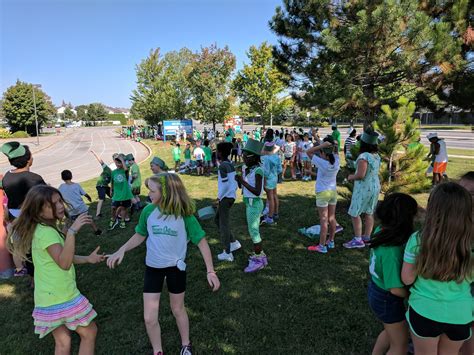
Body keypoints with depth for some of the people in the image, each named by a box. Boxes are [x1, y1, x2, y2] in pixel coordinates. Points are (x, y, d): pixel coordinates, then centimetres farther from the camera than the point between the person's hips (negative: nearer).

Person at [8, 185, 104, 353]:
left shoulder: (46, 229, 9)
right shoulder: (46, 232, -22)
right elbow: (64, 263, -32)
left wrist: (87, 259, 19)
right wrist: (72, 231, -39)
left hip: (50, 298, 9)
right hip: (61, 297, -9)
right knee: (89, 332, 9)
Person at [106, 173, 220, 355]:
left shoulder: (184, 215, -20)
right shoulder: (148, 211, -13)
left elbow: (201, 241, -13)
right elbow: (140, 235, 5)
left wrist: (210, 271, -15)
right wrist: (121, 250, -10)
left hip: (176, 267, -2)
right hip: (153, 267, 2)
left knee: (178, 309, 18)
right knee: (149, 318, 4)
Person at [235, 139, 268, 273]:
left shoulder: (258, 170, -20)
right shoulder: (245, 168, 4)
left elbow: (257, 192, -23)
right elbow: (241, 186, 11)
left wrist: (243, 181, -25)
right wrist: (238, 179, -8)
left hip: (254, 204, -8)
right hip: (249, 203, 9)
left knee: (253, 231, 2)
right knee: (253, 230, 19)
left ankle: (258, 260, 17)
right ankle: (260, 255, 35)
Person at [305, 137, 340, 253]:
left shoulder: (322, 163, -20)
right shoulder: (336, 161, -5)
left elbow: (308, 152, -16)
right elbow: (336, 151, 14)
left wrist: (322, 145, -21)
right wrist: (332, 144, -5)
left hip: (323, 193, -6)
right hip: (333, 191, 6)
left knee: (324, 220, -3)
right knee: (332, 218, 15)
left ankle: (322, 246, 4)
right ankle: (331, 242, 28)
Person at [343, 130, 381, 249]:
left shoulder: (364, 156, -23)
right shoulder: (377, 156, 3)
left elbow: (360, 175, -27)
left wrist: (351, 177, -8)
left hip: (363, 188, -8)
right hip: (375, 186, 8)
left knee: (355, 213, 2)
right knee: (369, 213, 16)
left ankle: (358, 240, 5)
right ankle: (367, 237, 25)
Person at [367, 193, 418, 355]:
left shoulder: (381, 231, -12)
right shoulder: (392, 250, -36)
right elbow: (396, 289, -29)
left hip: (375, 289, 8)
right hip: (387, 300, -8)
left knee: (391, 332, 33)